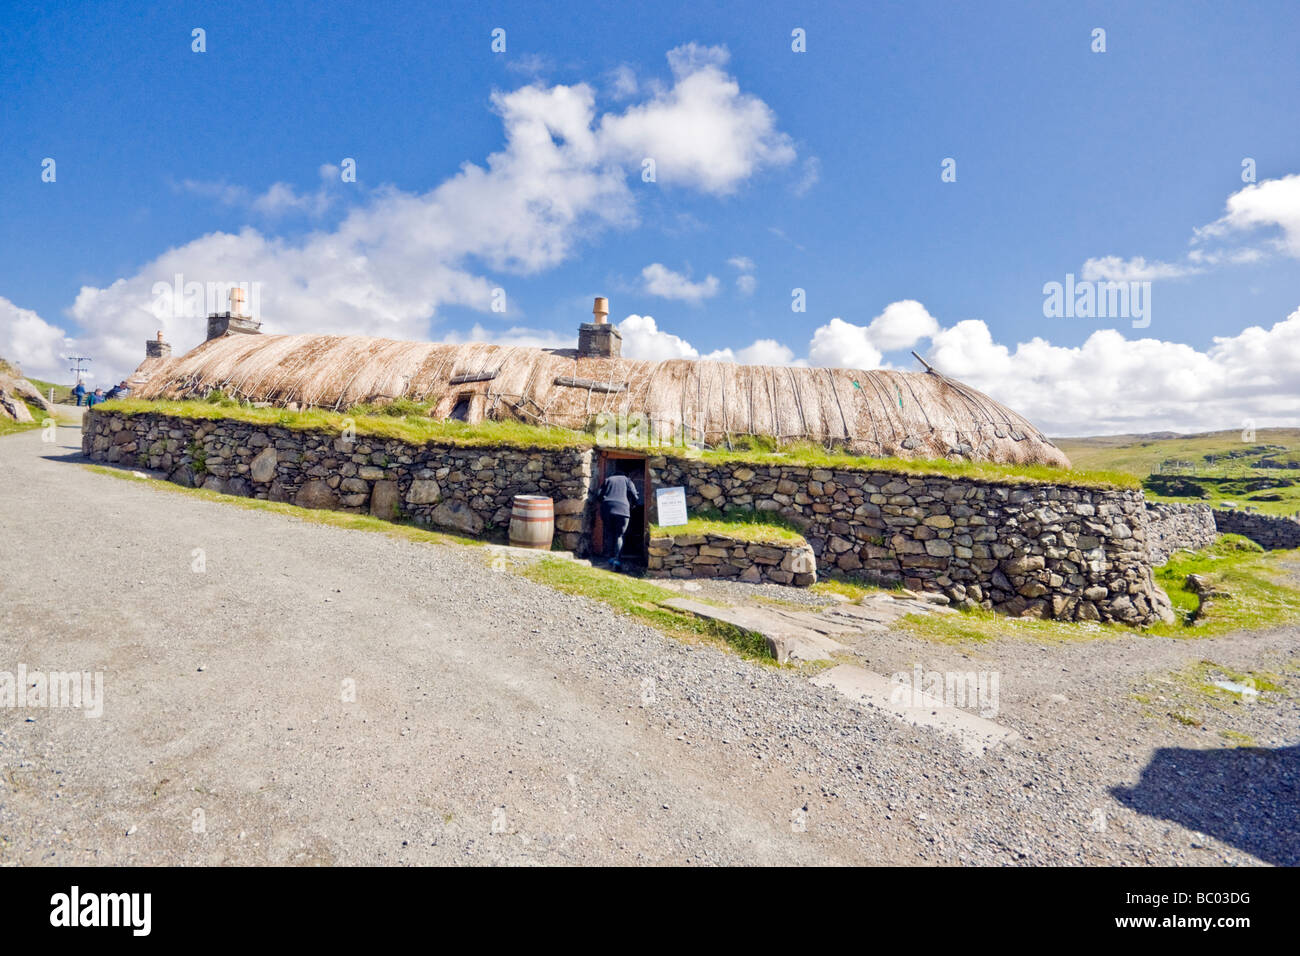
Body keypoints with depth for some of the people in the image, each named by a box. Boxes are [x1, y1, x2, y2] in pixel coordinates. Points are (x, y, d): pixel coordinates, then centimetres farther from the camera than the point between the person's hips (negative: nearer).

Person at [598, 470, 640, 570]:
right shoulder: (627, 480, 18)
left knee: (609, 535, 12)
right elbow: (635, 497, 7)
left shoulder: (607, 480, 22)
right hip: (622, 509, -2)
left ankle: (611, 558, 6)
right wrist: (635, 502, 27)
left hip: (606, 509, 2)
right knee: (619, 536, 2)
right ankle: (617, 561, -10)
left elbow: (600, 495, 10)